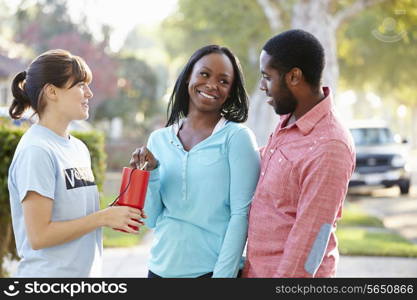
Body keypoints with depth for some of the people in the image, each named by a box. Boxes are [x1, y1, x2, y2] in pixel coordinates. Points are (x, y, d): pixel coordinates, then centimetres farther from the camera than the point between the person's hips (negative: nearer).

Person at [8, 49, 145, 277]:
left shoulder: (78, 148, 9)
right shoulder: (36, 151, -16)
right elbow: (39, 236, -19)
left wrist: (116, 215, -3)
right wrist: (104, 217, -16)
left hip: (85, 271, 8)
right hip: (48, 272, -8)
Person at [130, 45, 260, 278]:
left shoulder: (238, 137, -7)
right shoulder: (159, 139, 4)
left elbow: (241, 214, -10)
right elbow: (151, 220, 3)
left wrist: (223, 274, -15)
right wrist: (151, 173, -11)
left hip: (212, 268, -4)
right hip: (161, 267, 4)